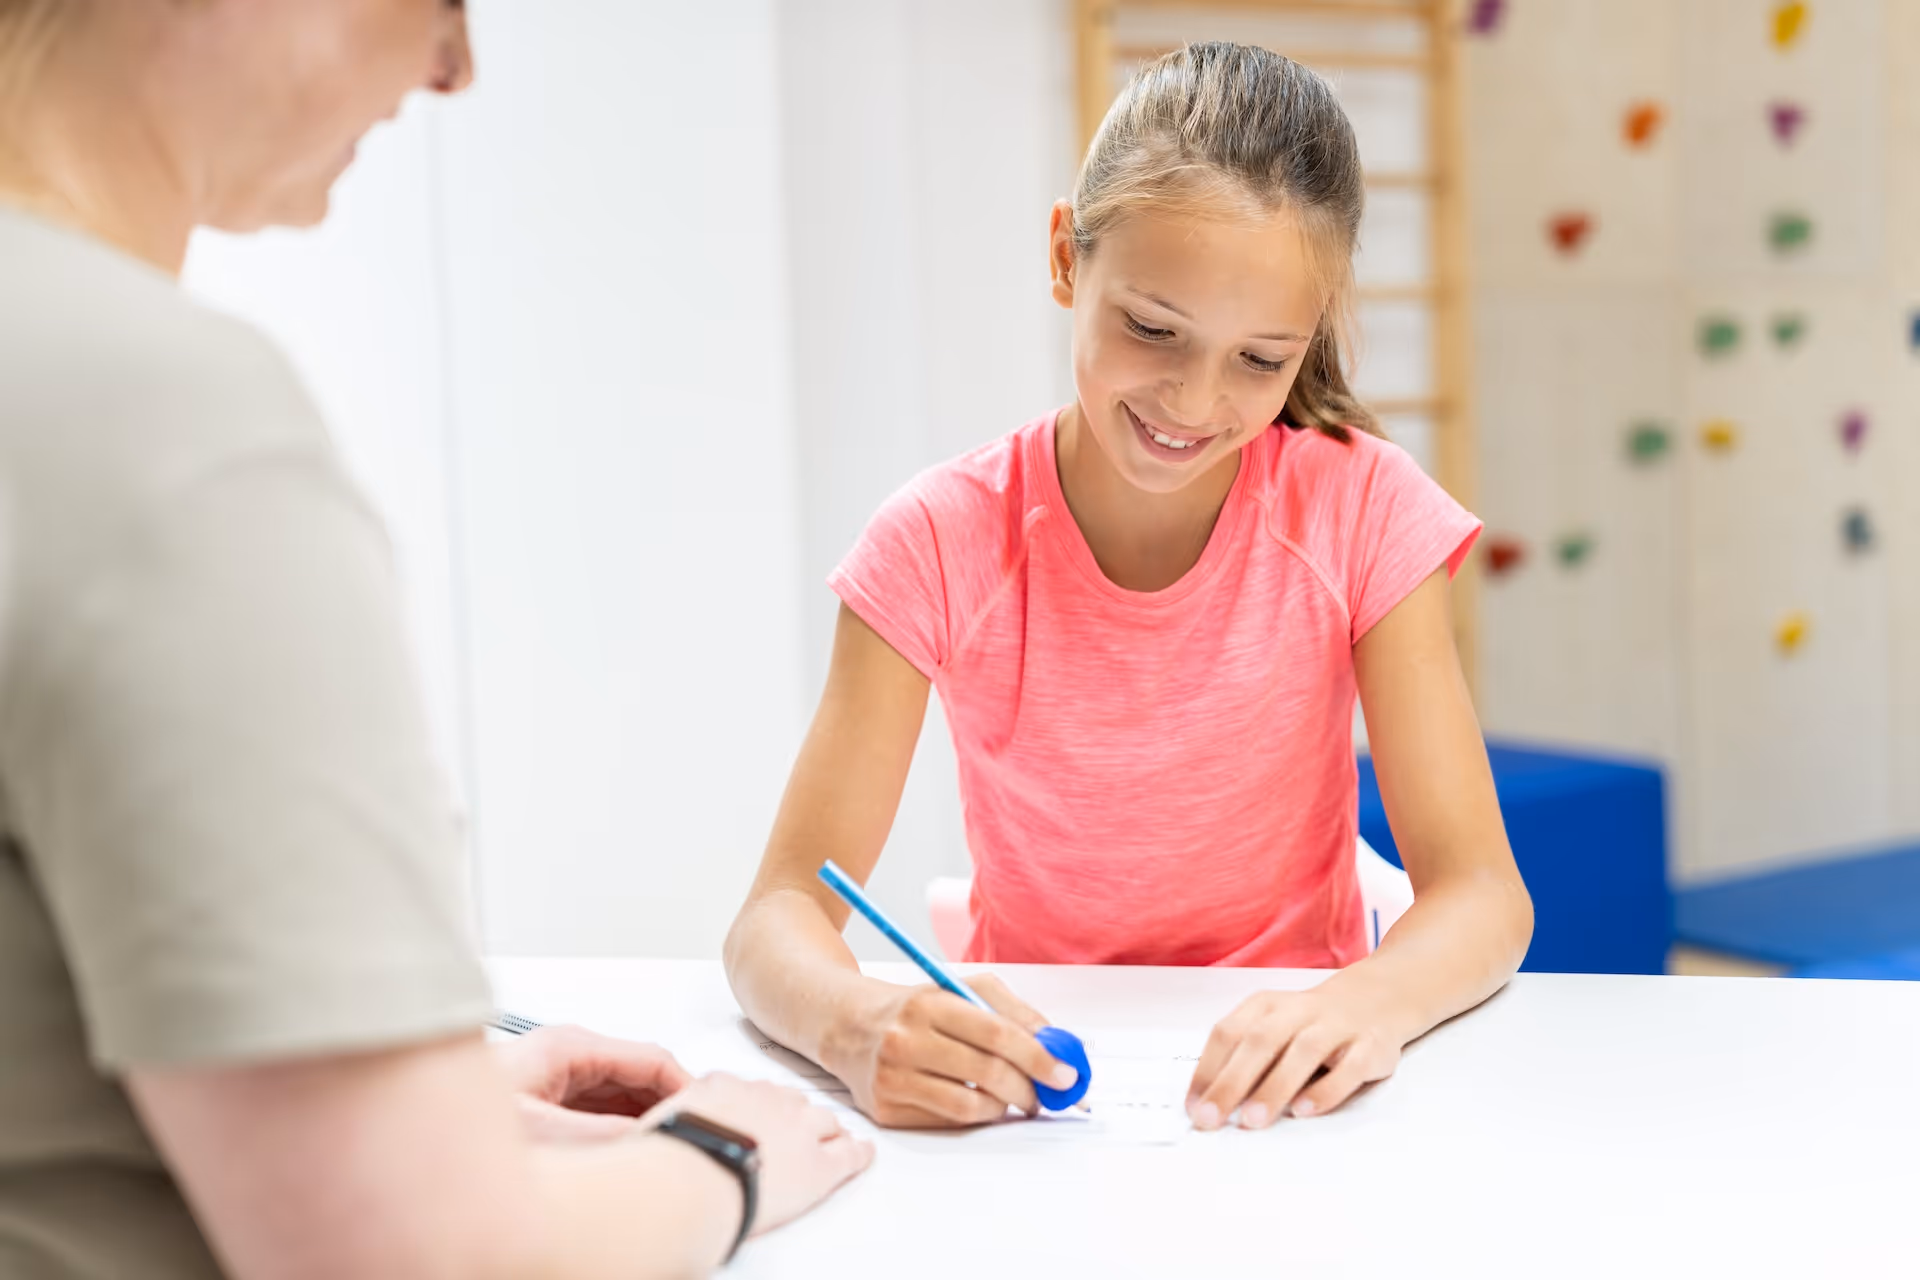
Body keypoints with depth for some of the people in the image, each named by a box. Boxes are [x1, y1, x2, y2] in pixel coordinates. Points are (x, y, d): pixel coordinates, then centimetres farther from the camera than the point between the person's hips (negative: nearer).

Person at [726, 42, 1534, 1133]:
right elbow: (780, 917, -14)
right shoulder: (942, 544, -11)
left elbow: (1483, 896, -12)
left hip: (1283, 1091, 0)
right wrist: (859, 1026, -37)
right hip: (1024, 1079, 0)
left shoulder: (1362, 510, -10)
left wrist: (1367, 1003, -35)